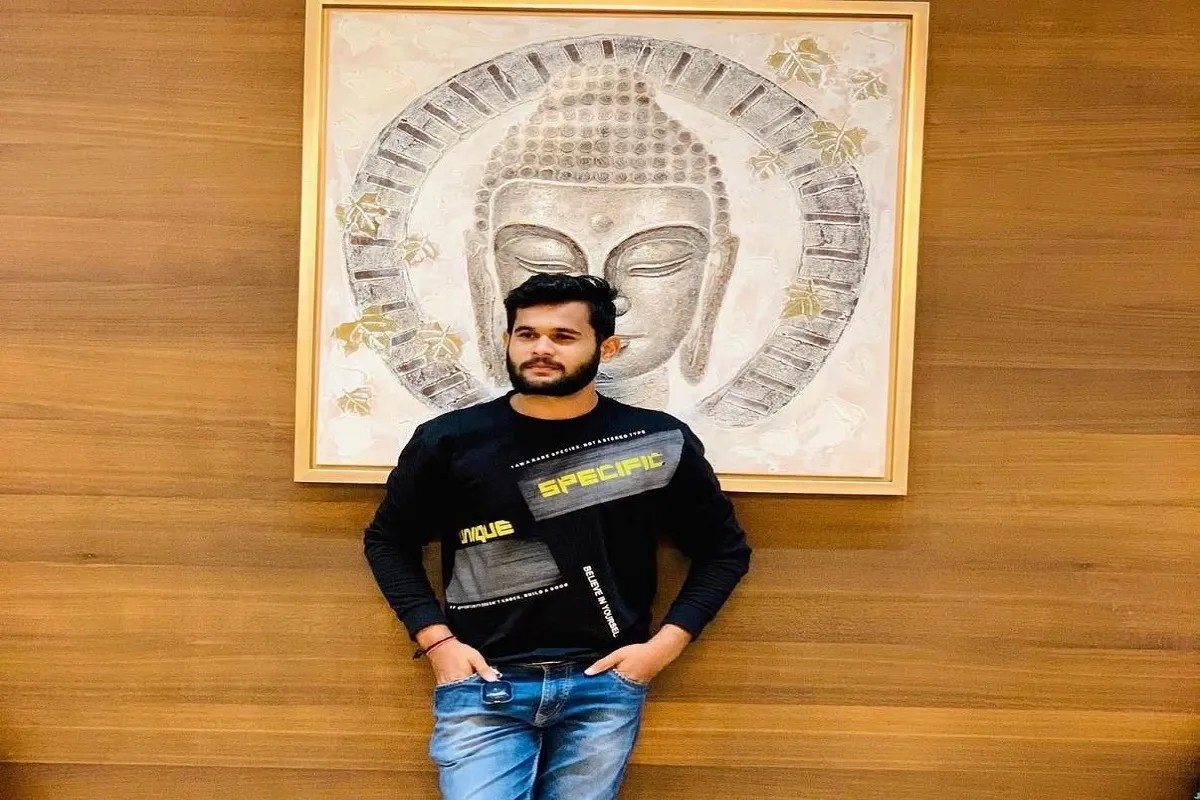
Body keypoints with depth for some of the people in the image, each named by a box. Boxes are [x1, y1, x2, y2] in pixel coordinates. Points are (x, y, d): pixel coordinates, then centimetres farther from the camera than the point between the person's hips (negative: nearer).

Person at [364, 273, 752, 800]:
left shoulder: (659, 442, -1)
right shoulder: (450, 441, -1)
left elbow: (724, 549, 9)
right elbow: (387, 540, 11)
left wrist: (664, 645, -1)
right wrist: (436, 640, 0)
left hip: (605, 685, 1)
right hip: (483, 684, 0)